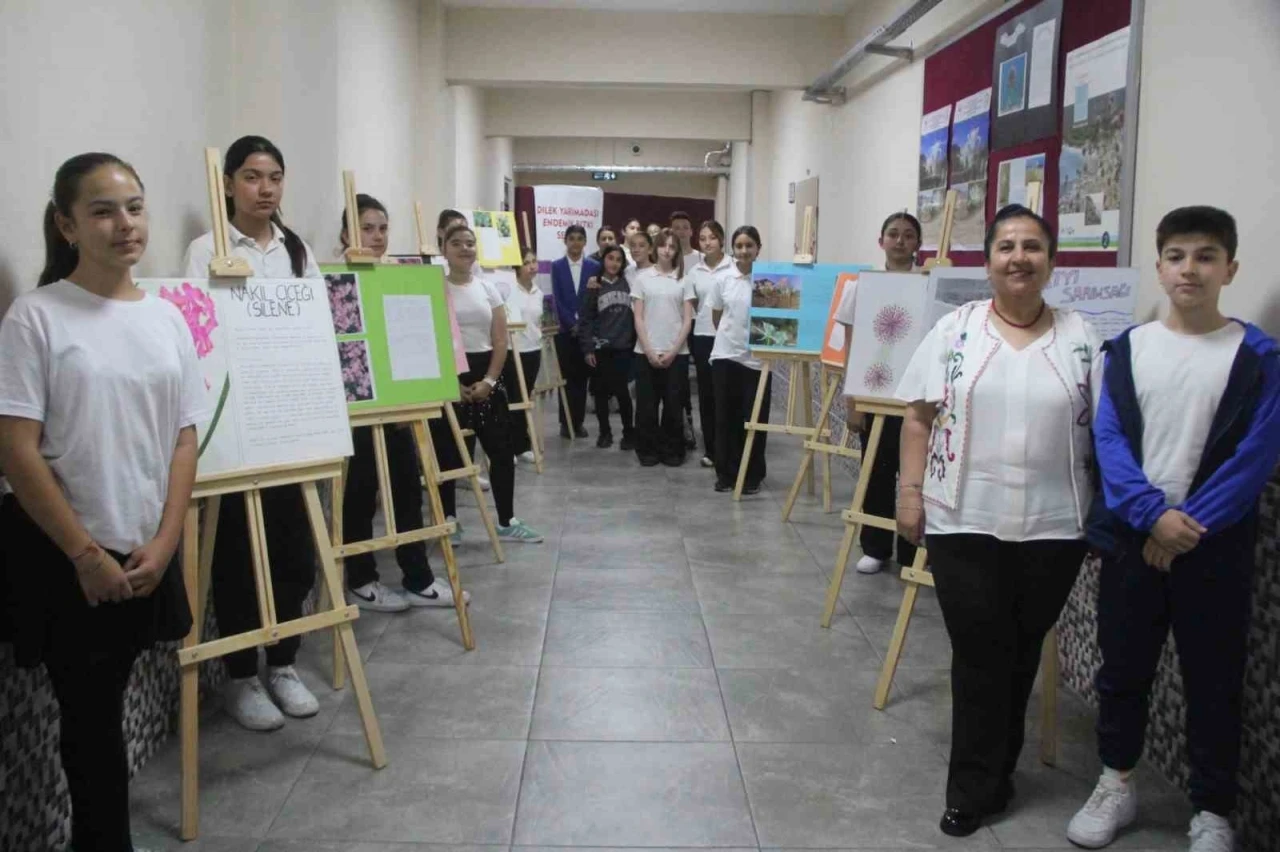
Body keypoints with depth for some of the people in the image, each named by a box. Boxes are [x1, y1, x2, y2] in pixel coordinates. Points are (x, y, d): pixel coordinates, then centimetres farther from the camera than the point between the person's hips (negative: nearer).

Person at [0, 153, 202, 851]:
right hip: (62, 558, -4)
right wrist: (87, 554, -13)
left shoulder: (167, 318, 4)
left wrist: (162, 543, -4)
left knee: (103, 708, 16)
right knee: (91, 716, 5)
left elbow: (184, 439, 5)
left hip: (145, 553, 4)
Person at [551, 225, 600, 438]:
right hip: (565, 330, -1)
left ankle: (578, 421, 12)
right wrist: (573, 324, -10)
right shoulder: (557, 266, 3)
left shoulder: (594, 266, 4)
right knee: (566, 377, 2)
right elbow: (557, 299, -2)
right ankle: (566, 422, 9)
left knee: (581, 377, 5)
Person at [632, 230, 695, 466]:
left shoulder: (684, 280, 3)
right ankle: (648, 450, 15)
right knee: (647, 404, 3)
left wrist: (673, 352, -8)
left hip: (676, 352, 0)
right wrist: (649, 351, -8)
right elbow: (638, 318, 1)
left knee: (673, 404, 3)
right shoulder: (642, 278, 3)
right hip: (647, 352, 0)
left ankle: (672, 450, 14)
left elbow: (687, 320, 1)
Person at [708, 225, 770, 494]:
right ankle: (725, 473, 18)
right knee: (726, 417, 7)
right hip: (725, 356, 2)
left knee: (754, 419, 3)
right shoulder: (723, 279, 2)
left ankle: (752, 476, 14)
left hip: (756, 358, -2)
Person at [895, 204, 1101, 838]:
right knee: (980, 654, 3)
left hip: (1052, 529, 2)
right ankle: (978, 785, 18)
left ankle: (985, 778, 30)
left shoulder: (1080, 338, 3)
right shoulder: (955, 328, 1)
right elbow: (919, 415, 2)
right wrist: (911, 491, -4)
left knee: (1020, 656, 13)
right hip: (964, 523, -1)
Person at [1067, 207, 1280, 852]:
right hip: (1130, 538, 2)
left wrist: (1191, 525, -16)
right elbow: (1109, 440, -3)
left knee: (1213, 682, 8)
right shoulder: (1127, 349, 4)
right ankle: (1116, 785, 32)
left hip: (1215, 548, -2)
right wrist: (1153, 514, -16)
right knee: (1122, 668, 13)